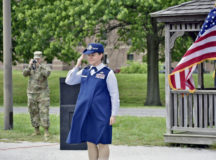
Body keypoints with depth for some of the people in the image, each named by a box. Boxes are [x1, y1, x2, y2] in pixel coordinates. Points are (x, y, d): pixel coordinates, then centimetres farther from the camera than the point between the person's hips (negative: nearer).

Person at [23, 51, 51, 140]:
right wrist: (30, 66, -18)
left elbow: (47, 73, -20)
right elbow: (25, 74, -6)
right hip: (32, 93, 4)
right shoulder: (31, 67, 9)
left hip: (42, 93, -4)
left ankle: (46, 132, -11)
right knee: (33, 112, 7)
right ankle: (36, 130, 17)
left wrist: (39, 66, -21)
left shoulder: (44, 67, -1)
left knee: (44, 112, -10)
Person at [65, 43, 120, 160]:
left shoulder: (108, 73, -5)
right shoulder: (84, 71, 11)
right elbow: (69, 81, 10)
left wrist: (113, 115, -10)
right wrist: (77, 65, 0)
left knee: (102, 143, -1)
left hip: (101, 114, -5)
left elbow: (114, 95, -5)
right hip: (85, 113, 5)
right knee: (90, 142, 10)